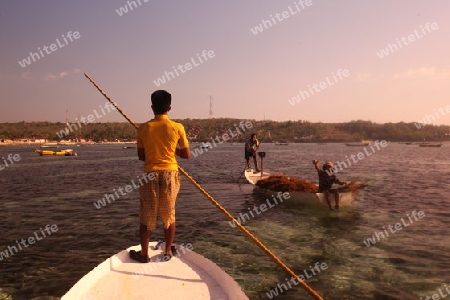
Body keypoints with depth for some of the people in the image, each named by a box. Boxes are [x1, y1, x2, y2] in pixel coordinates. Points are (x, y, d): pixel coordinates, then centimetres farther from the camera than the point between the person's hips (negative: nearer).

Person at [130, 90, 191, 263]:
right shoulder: (177, 127, -6)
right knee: (169, 214, 14)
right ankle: (168, 252, 23)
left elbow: (141, 156, 4)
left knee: (147, 215, 11)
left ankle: (144, 253, 20)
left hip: (150, 174, 0)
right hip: (170, 173, 0)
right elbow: (187, 155, -2)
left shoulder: (144, 128, -3)